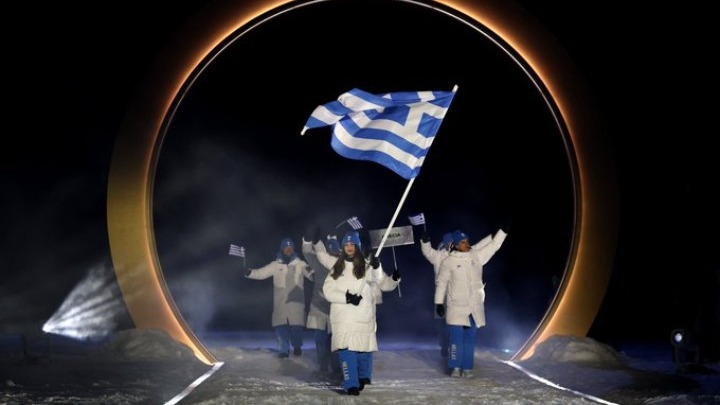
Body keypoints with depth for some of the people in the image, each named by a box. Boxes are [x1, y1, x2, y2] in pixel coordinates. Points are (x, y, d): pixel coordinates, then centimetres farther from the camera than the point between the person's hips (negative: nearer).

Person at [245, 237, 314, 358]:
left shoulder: (300, 264, 5)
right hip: (280, 302, 1)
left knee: (297, 325, -2)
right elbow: (261, 273, 2)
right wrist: (249, 272, -16)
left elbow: (313, 276, 2)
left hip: (296, 301, -1)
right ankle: (283, 350, 12)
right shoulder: (275, 265, 7)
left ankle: (297, 346, 23)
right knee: (281, 325, -2)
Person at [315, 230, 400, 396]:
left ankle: (363, 377, 31)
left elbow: (385, 284, -6)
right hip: (342, 318, 1)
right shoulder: (337, 267, 8)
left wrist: (395, 279, -27)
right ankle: (351, 384, -4)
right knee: (346, 349, -8)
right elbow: (328, 290, 3)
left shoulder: (367, 266, 0)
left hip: (364, 317, -1)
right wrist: (346, 297, -10)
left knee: (364, 349, 6)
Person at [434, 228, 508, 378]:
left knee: (470, 338, 7)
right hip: (456, 306, -3)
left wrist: (503, 229, 2)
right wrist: (439, 302, 0)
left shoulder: (477, 256, 6)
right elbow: (441, 282, 2)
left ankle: (467, 368, 14)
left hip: (475, 306, 3)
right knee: (456, 338, -4)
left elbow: (494, 245, 9)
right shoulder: (448, 261, -3)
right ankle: (455, 367, 6)